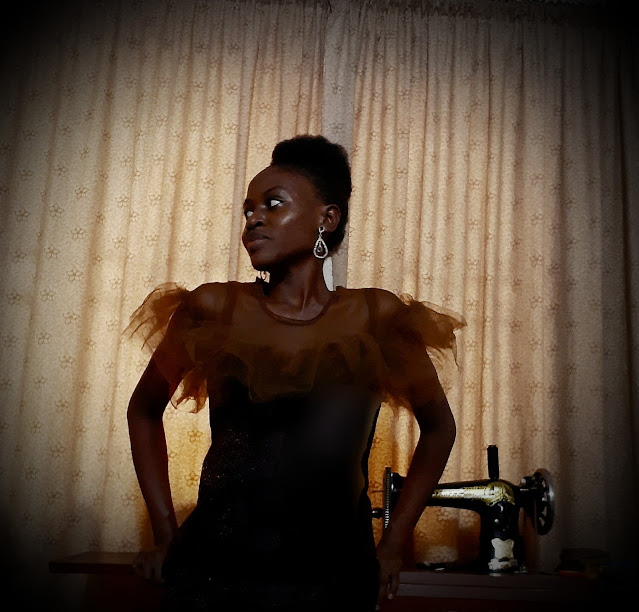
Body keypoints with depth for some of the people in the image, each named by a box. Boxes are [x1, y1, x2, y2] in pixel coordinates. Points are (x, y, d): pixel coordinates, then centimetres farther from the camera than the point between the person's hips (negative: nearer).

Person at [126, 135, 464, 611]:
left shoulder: (376, 318, -5)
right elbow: (144, 411, 10)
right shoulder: (215, 309, -4)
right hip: (212, 572, 1)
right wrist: (166, 535, 6)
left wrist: (392, 548, 6)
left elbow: (438, 429, 9)